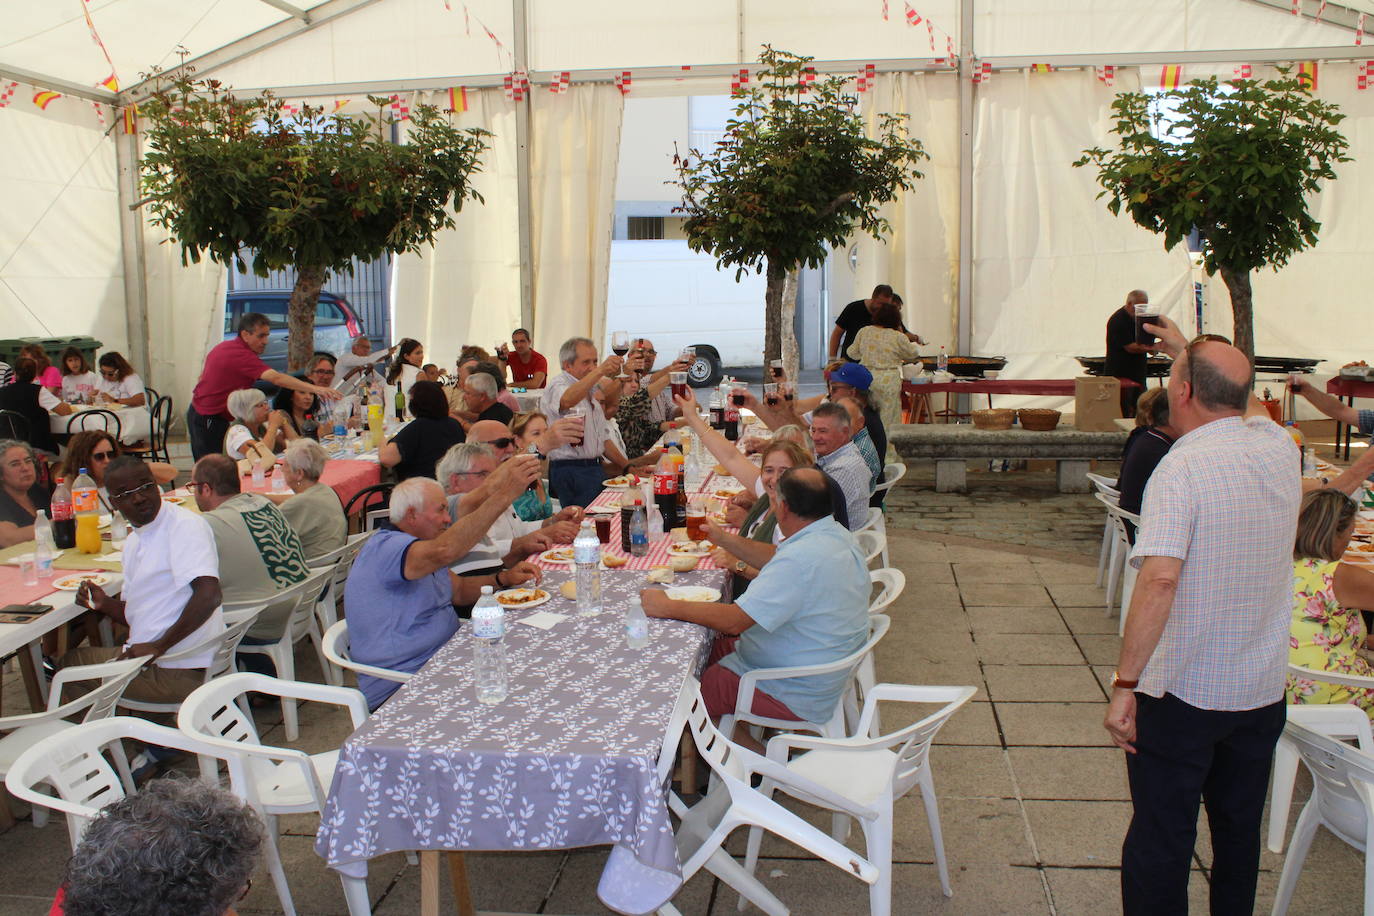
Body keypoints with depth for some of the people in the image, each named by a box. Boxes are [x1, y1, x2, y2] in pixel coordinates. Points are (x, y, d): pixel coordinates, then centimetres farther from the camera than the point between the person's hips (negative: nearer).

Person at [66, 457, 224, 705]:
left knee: (68, 663, 11)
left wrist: (159, 646, -24)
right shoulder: (133, 541, 14)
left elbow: (209, 595, -29)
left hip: (177, 673, -9)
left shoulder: (185, 525, -15)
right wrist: (105, 604, 2)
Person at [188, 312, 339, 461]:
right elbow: (276, 378, -36)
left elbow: (203, 375, 21)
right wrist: (315, 389, -43)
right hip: (208, 419, -10)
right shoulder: (242, 355, -24)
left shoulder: (224, 346, 9)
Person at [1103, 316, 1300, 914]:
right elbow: (1243, 402, 23)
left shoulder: (1182, 468, -21)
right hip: (1262, 691, 6)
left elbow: (1160, 578, -31)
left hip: (1181, 694, -6)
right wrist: (1187, 349, 30)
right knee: (1239, 833, 21)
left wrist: (1125, 683, -27)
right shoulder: (1279, 447, -2)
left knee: (1160, 842, 8)